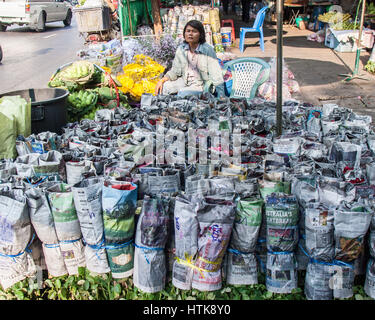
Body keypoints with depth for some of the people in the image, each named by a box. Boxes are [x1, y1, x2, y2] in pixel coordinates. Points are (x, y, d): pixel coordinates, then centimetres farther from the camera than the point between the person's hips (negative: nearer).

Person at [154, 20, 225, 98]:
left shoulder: (207, 50, -15)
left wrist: (221, 97, -25)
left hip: (200, 85, -5)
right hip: (184, 82, 5)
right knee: (163, 87, -14)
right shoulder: (181, 49, 0)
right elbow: (175, 71, 9)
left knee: (182, 92, -30)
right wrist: (162, 80, -8)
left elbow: (216, 76, -17)